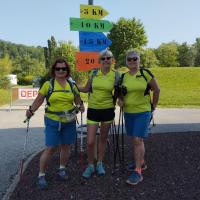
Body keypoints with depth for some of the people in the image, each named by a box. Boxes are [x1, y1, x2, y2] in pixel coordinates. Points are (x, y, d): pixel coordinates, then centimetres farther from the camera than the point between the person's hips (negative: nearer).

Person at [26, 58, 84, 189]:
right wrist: (31, 110, -15)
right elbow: (39, 100, 0)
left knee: (66, 146, 12)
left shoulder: (72, 85, 5)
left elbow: (77, 99, 16)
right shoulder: (48, 84, -2)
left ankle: (62, 169, 33)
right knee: (51, 148, -6)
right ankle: (41, 175, 11)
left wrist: (81, 104, -5)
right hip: (53, 121, -3)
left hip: (69, 121, 3)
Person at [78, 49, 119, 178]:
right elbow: (86, 89, 10)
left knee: (103, 138, 14)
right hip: (93, 109, 0)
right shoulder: (94, 73, -3)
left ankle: (100, 164, 33)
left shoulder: (116, 75, -4)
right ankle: (90, 165, 22)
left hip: (108, 110, 0)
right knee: (90, 142, -2)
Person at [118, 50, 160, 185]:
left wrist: (154, 105, 1)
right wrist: (120, 100, -5)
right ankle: (141, 162, 34)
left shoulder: (145, 73, -8)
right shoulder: (124, 76, 6)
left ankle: (138, 172, -2)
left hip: (143, 112, -5)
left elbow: (156, 89, -2)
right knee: (135, 140, 15)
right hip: (128, 112, 6)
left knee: (138, 140, -10)